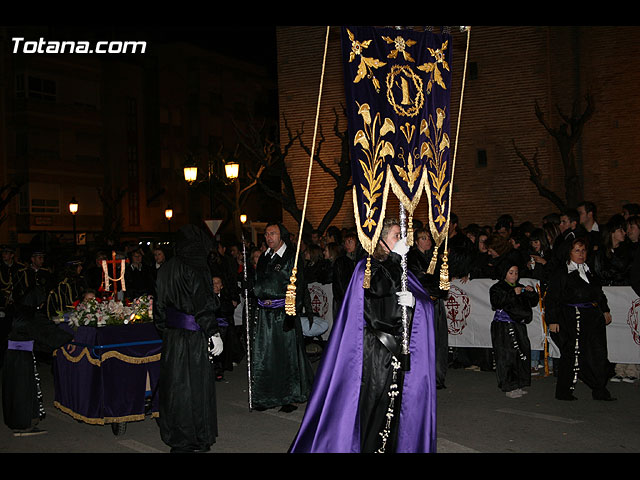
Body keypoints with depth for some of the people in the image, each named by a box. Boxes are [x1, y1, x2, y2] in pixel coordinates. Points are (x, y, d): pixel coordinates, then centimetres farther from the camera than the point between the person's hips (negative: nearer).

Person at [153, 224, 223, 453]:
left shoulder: (166, 269, 7)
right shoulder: (195, 269, -16)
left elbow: (159, 304, 12)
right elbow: (204, 305, -17)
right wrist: (213, 334, -11)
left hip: (171, 337, 7)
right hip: (193, 338, -7)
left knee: (175, 384, 15)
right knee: (194, 385, 3)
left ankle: (174, 435, 27)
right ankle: (194, 441, 13)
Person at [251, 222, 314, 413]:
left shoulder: (292, 257, -6)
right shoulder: (264, 258, 14)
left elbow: (299, 287, -10)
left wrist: (292, 313, -16)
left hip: (284, 312, -6)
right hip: (264, 314, 6)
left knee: (287, 354, 0)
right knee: (263, 355, 6)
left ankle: (291, 397, 12)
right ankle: (267, 398, 18)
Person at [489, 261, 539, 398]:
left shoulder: (521, 288, 18)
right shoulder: (496, 288, -1)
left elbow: (533, 303, 17)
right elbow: (496, 303, -19)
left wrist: (532, 292, -2)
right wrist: (513, 293, -22)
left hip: (519, 326, 6)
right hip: (503, 327, -6)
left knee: (522, 354, 4)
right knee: (506, 355, -7)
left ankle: (518, 385, 15)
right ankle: (509, 387, -2)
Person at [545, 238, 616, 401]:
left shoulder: (590, 272, 18)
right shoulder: (561, 273, -2)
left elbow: (600, 294, 28)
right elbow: (551, 299, -5)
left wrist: (605, 311, 16)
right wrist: (552, 320, -11)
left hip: (593, 318, 7)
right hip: (572, 319, -6)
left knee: (598, 354, 5)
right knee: (572, 354, -6)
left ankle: (600, 391, 14)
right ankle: (563, 392, 5)